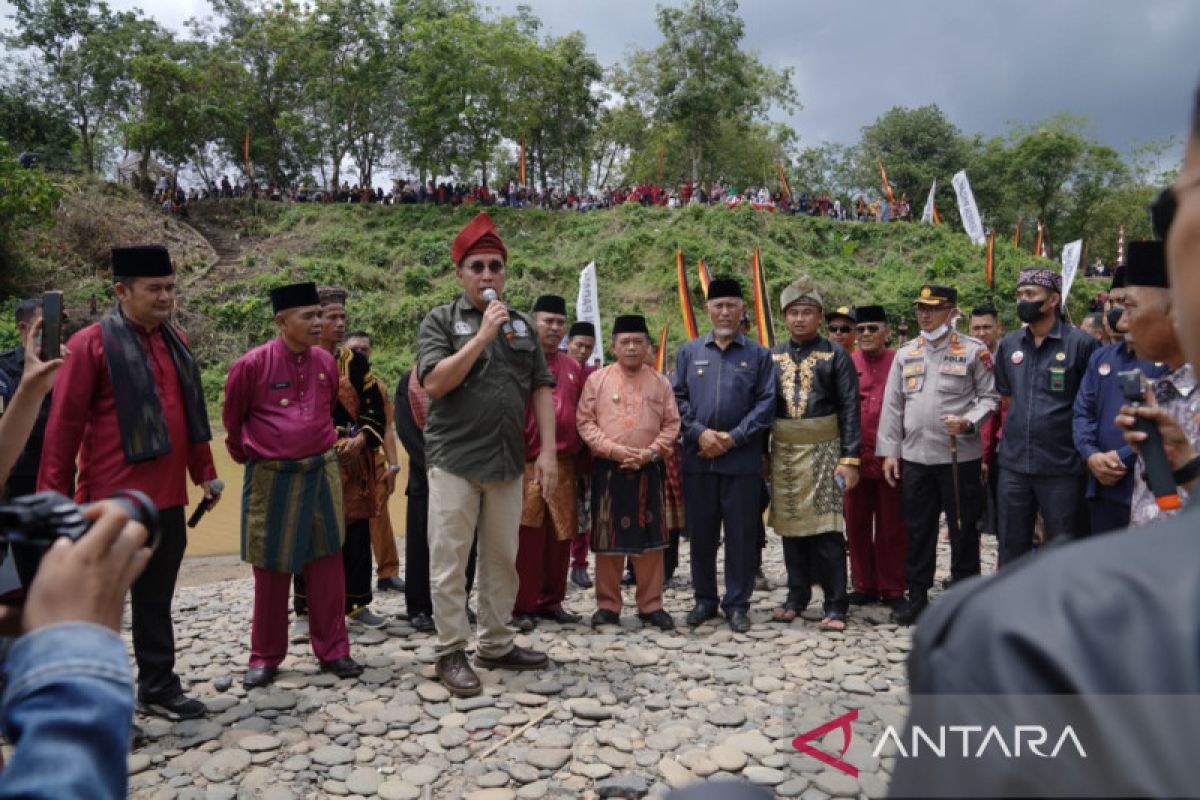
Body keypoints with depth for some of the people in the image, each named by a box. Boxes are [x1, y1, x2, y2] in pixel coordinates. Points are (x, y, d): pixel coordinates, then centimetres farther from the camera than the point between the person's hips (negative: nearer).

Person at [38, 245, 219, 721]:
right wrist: (53, 496, -10)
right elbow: (63, 426, -10)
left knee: (156, 601, 16)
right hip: (113, 501, -6)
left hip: (166, 498, 6)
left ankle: (158, 690, 27)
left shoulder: (176, 341, 9)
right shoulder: (91, 344, -10)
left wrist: (204, 472, 15)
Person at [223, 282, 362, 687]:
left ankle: (332, 649, 20)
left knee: (327, 562, 8)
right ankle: (265, 657, 22)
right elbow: (233, 418, 5)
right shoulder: (252, 364, -11)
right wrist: (244, 455, 18)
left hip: (322, 472, 3)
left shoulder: (326, 362, 1)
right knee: (271, 569, 8)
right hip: (271, 477, -3)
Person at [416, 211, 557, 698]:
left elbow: (542, 389, 9)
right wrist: (483, 336, -15)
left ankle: (496, 645, 26)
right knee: (449, 562, 2)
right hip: (454, 461, -4)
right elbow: (434, 383, -13)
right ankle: (451, 653, 15)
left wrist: (547, 451, 0)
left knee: (502, 559, 12)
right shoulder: (440, 321, 0)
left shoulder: (522, 325, 11)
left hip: (507, 462, 4)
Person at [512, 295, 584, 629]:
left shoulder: (573, 368, 15)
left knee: (560, 537, 10)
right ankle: (521, 606, 10)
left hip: (564, 466, 5)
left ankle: (550, 601, 22)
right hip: (526, 464, -5)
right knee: (527, 537, 0)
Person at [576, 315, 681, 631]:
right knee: (608, 538, 4)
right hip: (608, 470, -1)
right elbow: (585, 421, -2)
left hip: (648, 471, 2)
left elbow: (671, 424, 6)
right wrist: (612, 449, -14)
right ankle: (608, 605, 15)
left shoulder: (660, 382, 8)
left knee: (650, 538, 6)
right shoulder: (597, 379, 3)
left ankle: (651, 605, 17)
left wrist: (651, 452, -10)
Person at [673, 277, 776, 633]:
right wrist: (699, 433, -9)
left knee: (741, 533, 4)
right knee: (701, 533, 9)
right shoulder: (689, 351, 9)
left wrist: (734, 437, -11)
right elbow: (678, 398, 5)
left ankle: (737, 604, 16)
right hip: (697, 457, 2)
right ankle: (704, 599, 23)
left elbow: (766, 403, -1)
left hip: (743, 459, -1)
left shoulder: (758, 354, 5)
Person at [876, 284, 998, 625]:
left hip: (961, 457, -3)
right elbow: (892, 406, 9)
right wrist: (889, 451, 5)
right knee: (917, 529, 10)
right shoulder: (905, 353, 10)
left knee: (963, 529, 6)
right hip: (914, 457, 4)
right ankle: (917, 594, 21)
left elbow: (990, 396, 0)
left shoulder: (974, 351, -1)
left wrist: (968, 422, -19)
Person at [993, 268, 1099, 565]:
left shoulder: (1081, 343, -7)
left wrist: (1088, 452, -2)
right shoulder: (1009, 344, 7)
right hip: (1013, 465, 4)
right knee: (1011, 548, 14)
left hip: (1062, 466, -4)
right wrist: (1018, 429, 10)